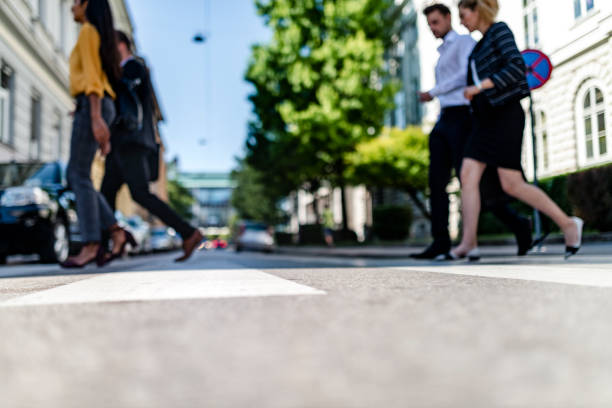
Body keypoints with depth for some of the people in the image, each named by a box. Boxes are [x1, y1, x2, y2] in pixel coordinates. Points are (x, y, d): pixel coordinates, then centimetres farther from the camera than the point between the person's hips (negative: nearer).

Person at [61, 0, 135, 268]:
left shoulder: (88, 31, -1)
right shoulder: (102, 39, 28)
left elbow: (92, 75, -14)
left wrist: (96, 118, -23)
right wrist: (104, 131, 22)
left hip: (90, 106, -9)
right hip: (99, 110, 9)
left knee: (79, 176, -10)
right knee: (74, 176, 5)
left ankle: (91, 246, -11)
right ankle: (116, 232, -2)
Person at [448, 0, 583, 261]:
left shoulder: (500, 31, -4)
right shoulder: (481, 44, 21)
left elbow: (517, 66, -18)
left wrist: (479, 86, -22)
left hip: (505, 115, -9)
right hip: (485, 119, 9)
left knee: (512, 184, -10)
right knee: (468, 176, -6)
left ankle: (568, 224, 6)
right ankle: (469, 242, -9)